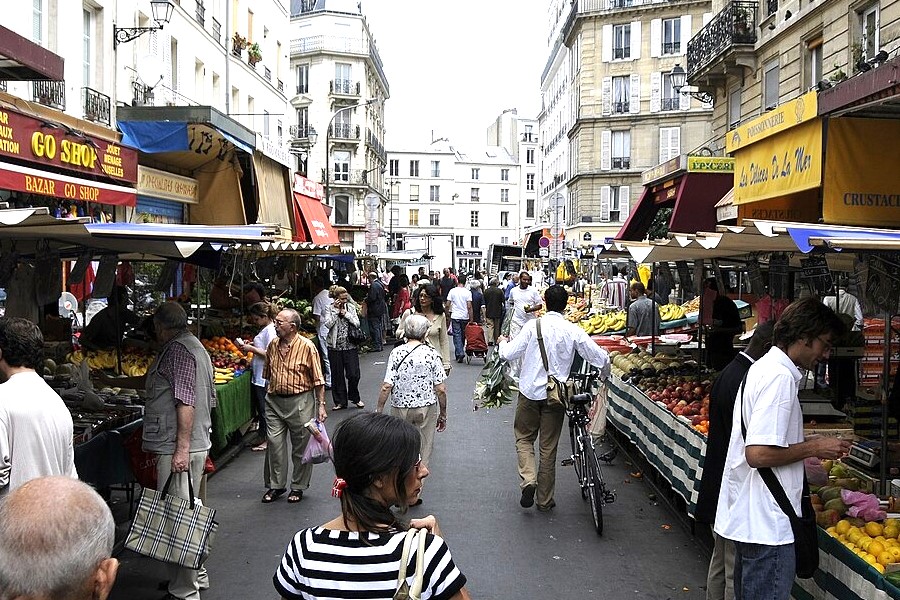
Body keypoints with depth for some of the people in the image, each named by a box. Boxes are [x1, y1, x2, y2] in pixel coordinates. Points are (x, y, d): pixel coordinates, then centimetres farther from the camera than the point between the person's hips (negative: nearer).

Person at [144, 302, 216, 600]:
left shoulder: (177, 349, -13)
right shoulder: (195, 346, 19)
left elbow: (185, 402, -22)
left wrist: (182, 448, -23)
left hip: (177, 448, -11)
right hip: (197, 442, 11)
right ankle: (196, 573, 31)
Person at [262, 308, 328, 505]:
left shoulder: (307, 347, -10)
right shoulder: (272, 345, 6)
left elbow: (318, 380, -9)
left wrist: (321, 405, -11)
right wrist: (269, 394, 18)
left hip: (300, 401, -4)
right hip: (274, 401, 5)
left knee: (300, 446, 6)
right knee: (275, 442, 4)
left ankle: (298, 487, 20)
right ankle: (276, 485, 19)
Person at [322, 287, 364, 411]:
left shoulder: (351, 307, 5)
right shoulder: (329, 309, -1)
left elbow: (357, 323, -2)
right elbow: (328, 324, -14)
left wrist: (346, 313, -11)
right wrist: (336, 310, -15)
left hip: (350, 345, 1)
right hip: (335, 346, -1)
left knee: (354, 374, -3)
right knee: (337, 375, 6)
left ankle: (354, 397, 20)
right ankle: (340, 401, 17)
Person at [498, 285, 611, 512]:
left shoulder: (532, 326, -10)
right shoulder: (573, 331, -7)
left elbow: (508, 354, -9)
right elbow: (601, 358, -4)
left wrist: (503, 342, 14)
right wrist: (604, 375, 18)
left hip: (530, 391, -1)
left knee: (524, 438, 17)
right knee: (548, 447, 11)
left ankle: (528, 479, -7)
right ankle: (544, 500, 19)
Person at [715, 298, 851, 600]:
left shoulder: (763, 368, 12)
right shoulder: (780, 377, -19)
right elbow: (759, 454, -25)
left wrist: (808, 446, 13)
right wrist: (814, 447, -13)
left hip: (746, 517, 10)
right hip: (767, 524, -10)